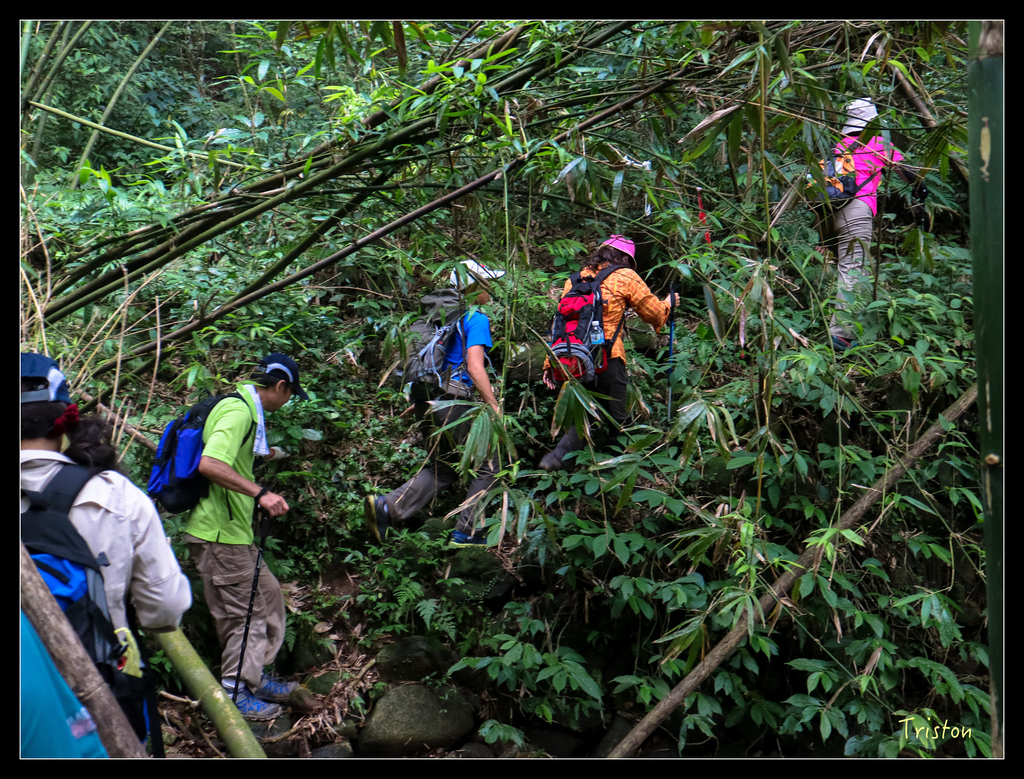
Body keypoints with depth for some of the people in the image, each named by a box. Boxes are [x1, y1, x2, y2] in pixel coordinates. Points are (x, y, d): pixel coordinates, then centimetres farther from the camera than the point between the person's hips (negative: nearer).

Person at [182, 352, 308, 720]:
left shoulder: (244, 407, 15)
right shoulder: (239, 410, -18)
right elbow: (209, 464, -33)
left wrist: (264, 453, 41)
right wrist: (260, 493, -33)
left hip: (233, 529, 11)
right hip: (217, 533, -11)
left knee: (268, 594, 17)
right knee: (245, 611, -1)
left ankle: (254, 677, 29)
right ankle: (233, 693, 14)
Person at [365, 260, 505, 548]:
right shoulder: (476, 318, -8)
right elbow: (475, 367, -18)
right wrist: (494, 405, -13)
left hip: (428, 403, 8)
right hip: (453, 403, -8)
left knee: (442, 470, 17)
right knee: (487, 465, 7)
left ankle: (387, 506, 0)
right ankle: (466, 531, 8)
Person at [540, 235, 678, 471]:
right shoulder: (625, 277, 4)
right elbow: (655, 313, 11)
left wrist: (550, 363, 13)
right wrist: (668, 303, 34)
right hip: (607, 358, -5)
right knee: (616, 420, 6)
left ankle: (558, 455, -2)